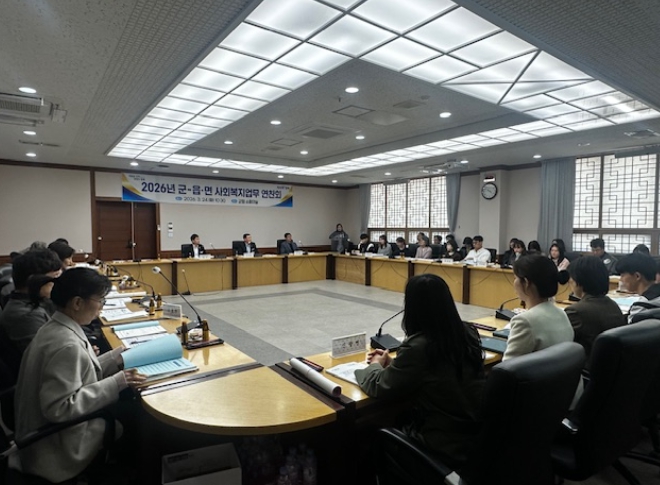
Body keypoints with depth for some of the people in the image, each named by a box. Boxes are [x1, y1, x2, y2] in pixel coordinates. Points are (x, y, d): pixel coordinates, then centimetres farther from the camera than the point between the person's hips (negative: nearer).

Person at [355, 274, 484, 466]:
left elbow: (380, 388, -11)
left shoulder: (417, 346, -25)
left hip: (447, 446, -6)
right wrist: (393, 363, 16)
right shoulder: (468, 333, -3)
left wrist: (376, 366, 10)